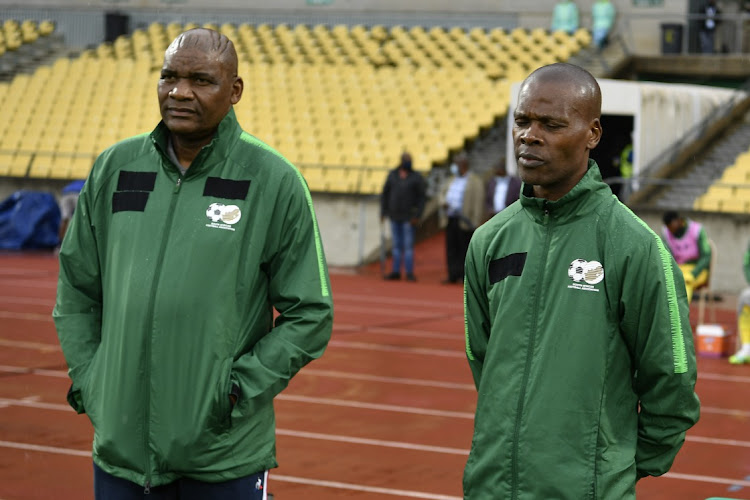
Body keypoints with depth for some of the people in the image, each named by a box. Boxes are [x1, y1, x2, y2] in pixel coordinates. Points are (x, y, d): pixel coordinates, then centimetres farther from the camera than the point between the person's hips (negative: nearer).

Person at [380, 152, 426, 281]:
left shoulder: (416, 177, -2)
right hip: (394, 216, 4)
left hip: (408, 217, -4)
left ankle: (409, 273, -2)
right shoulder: (392, 175, 8)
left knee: (408, 245, -5)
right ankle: (396, 272, 11)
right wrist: (383, 211, 5)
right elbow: (385, 194, 11)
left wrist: (417, 216, -11)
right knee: (397, 245, 8)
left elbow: (421, 197, -4)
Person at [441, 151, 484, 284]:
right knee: (451, 248, 6)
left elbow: (478, 202, -10)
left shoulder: (475, 181, -6)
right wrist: (444, 202, 5)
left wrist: (476, 223, -16)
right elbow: (445, 193, 30)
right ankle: (453, 275, 10)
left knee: (464, 249, -4)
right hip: (451, 220, 7)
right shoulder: (453, 179, 18)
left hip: (465, 221, -7)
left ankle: (464, 276, 1)